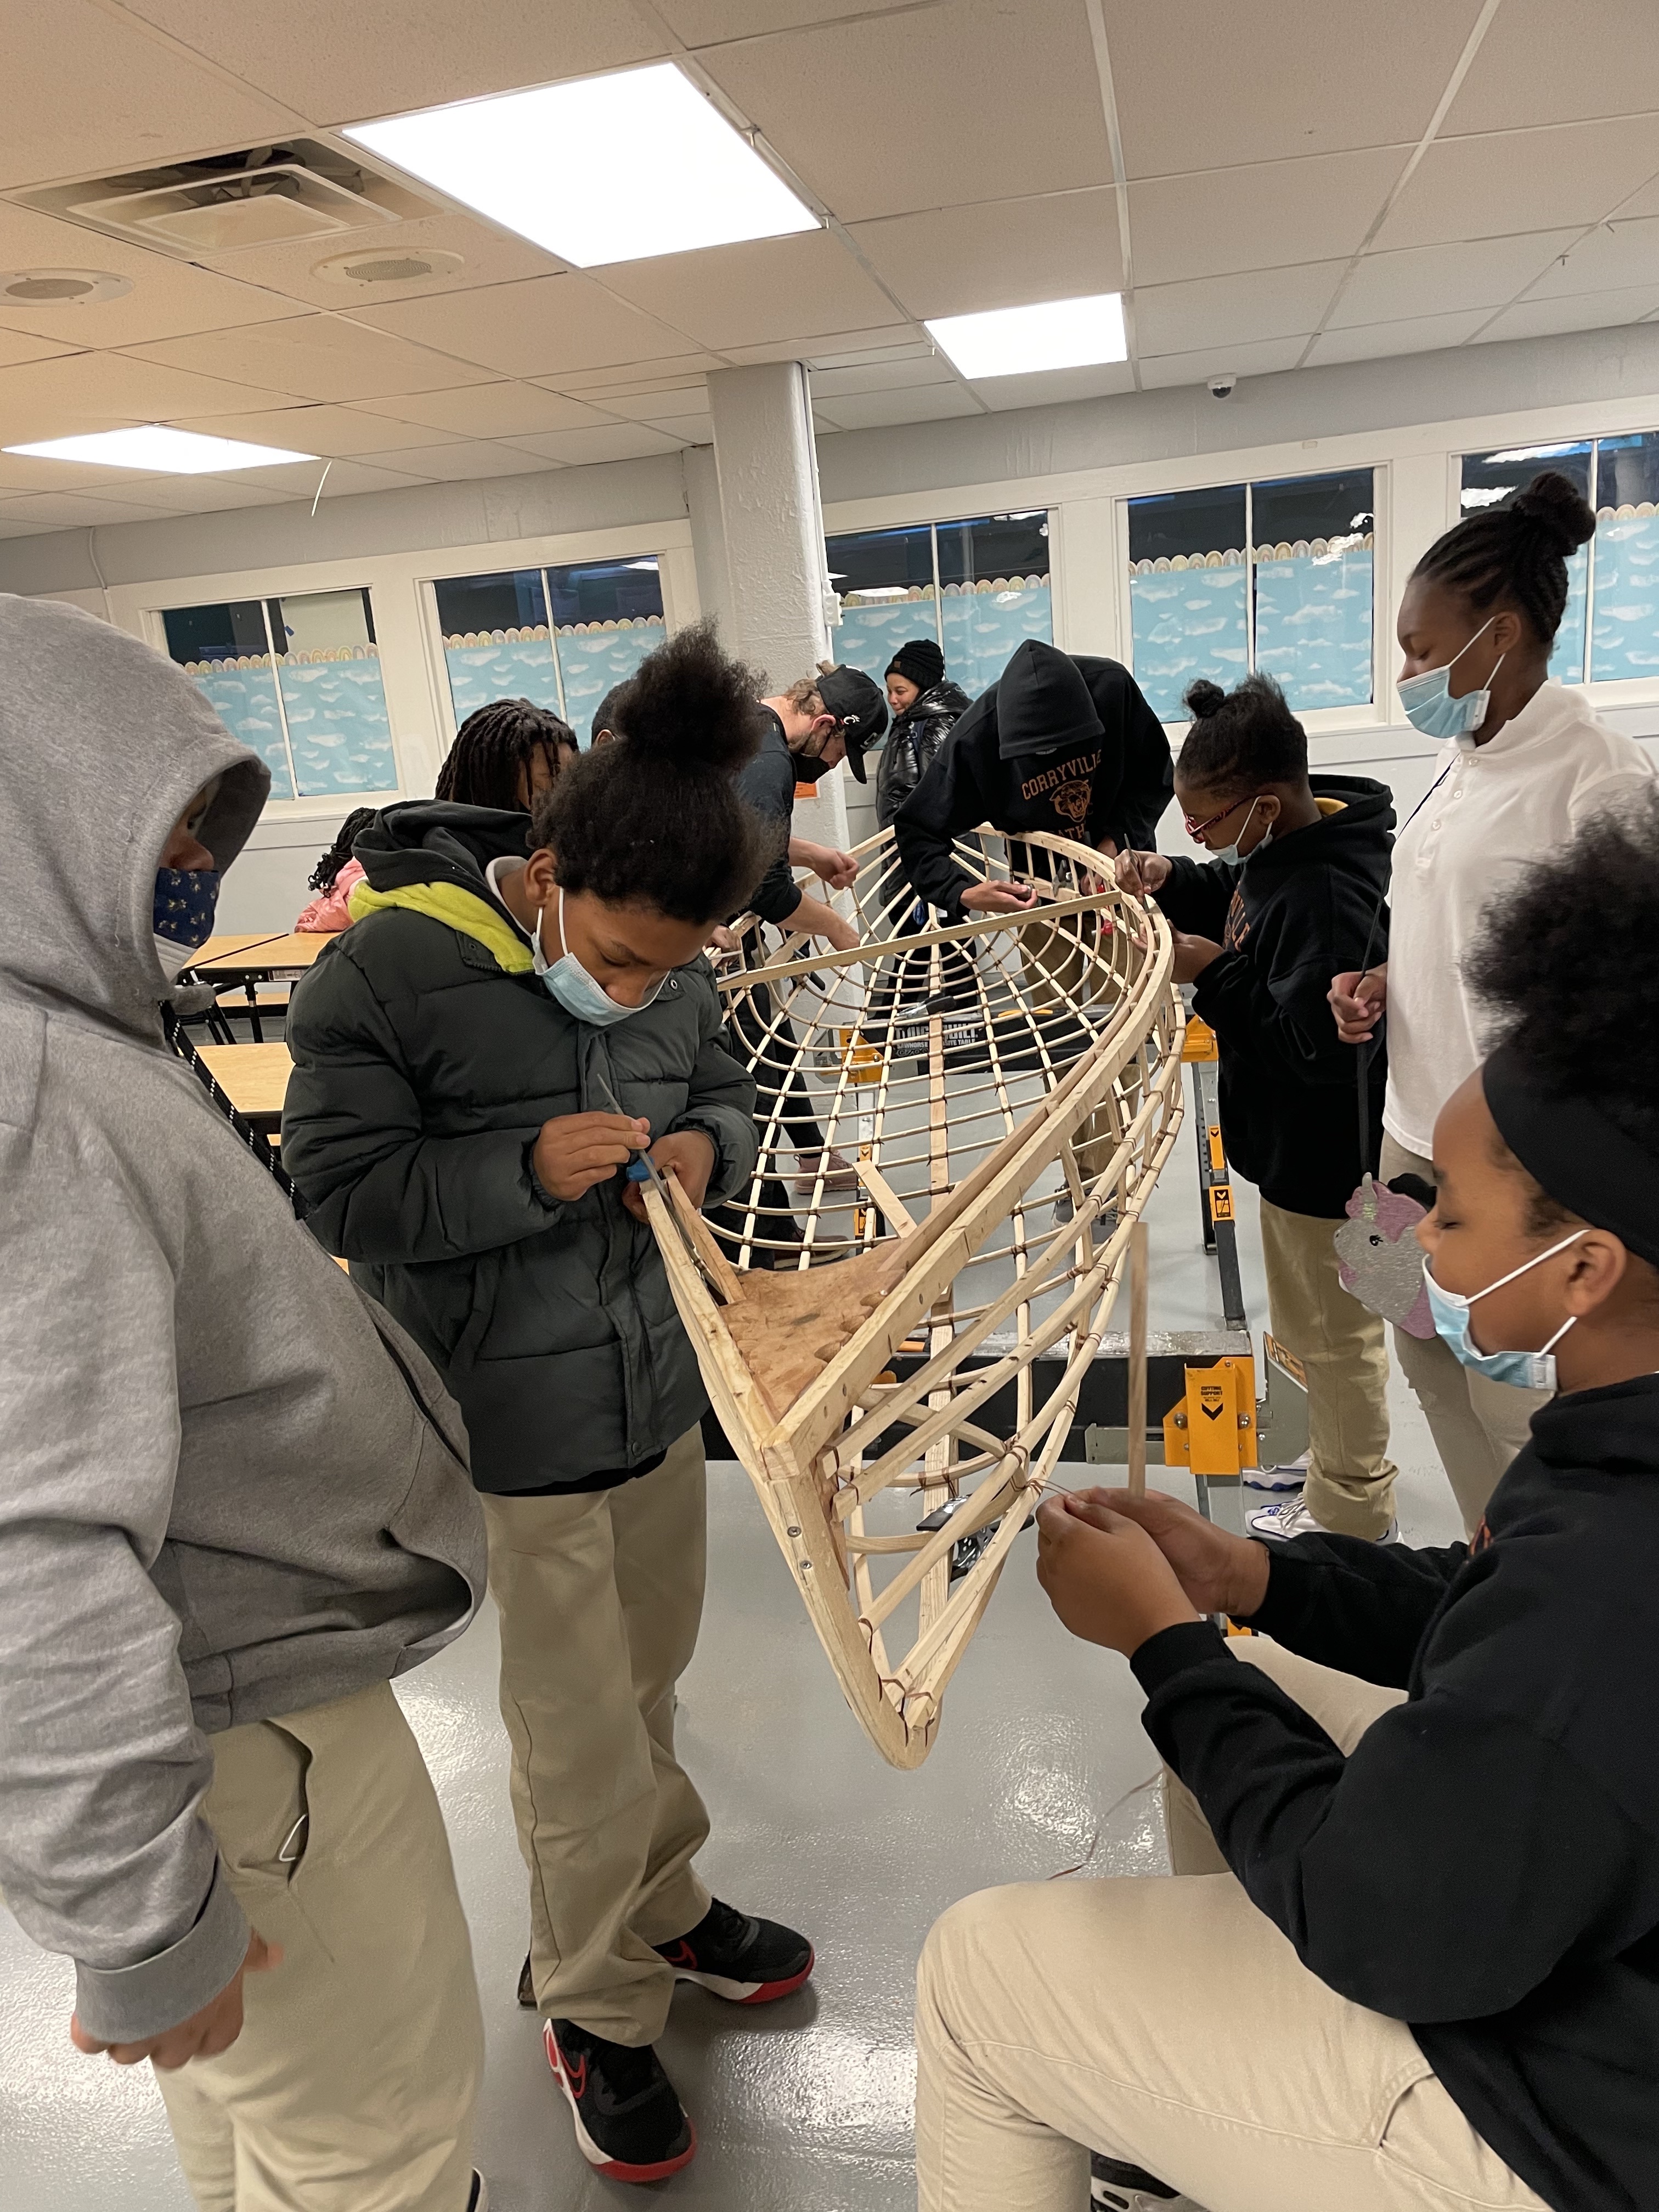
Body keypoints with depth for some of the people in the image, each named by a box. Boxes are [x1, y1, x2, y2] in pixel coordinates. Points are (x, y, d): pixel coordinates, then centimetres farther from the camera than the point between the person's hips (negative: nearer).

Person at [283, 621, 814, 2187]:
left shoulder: (674, 968, -2)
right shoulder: (388, 970, -18)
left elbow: (724, 1090, 13)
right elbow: (339, 1192, -16)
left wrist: (707, 1147, -10)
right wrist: (529, 1173, -27)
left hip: (658, 1385, 6)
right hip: (508, 1428, -5)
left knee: (648, 1679, 23)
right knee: (583, 1736, 8)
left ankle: (661, 1907, 50)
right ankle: (597, 2005, 35)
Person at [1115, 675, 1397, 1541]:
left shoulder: (1327, 898, -31)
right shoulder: (1279, 844, -2)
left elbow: (1318, 1048, -32)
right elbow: (1233, 902, 16)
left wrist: (1215, 974, -26)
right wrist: (1170, 881, -3)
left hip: (1321, 1159, -10)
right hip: (1298, 1142, 10)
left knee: (1329, 1332, 9)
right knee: (1321, 1323, 25)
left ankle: (1356, 1517, 30)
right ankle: (1344, 1465, 46)